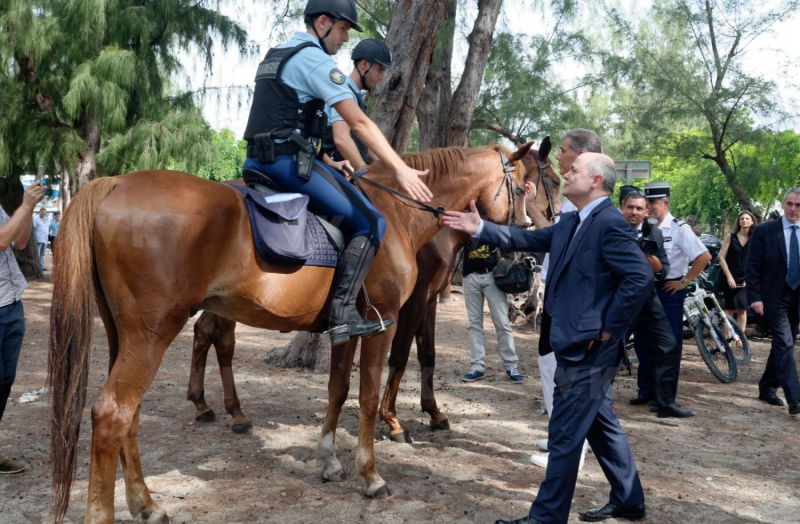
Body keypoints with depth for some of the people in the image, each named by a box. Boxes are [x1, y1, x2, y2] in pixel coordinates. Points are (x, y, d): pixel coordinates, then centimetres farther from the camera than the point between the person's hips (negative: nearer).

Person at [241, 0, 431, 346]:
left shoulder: (274, 57, 22)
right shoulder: (315, 59, -7)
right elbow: (359, 123, -15)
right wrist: (400, 169, -17)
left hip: (257, 160, 10)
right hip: (289, 159, -10)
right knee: (371, 222, -9)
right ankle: (342, 314, -17)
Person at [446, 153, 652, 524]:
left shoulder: (610, 224, -18)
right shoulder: (572, 223, 12)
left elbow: (641, 278, -25)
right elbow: (528, 240, 14)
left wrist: (609, 327, -19)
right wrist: (480, 229, 6)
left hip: (589, 348, -10)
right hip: (577, 344, 10)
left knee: (564, 435, 0)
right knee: (601, 424, 20)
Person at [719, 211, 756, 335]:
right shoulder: (730, 237, 3)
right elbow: (721, 258, -2)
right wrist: (729, 276, -10)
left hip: (746, 280, 1)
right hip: (730, 278, -1)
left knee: (742, 309, 1)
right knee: (730, 308, 1)